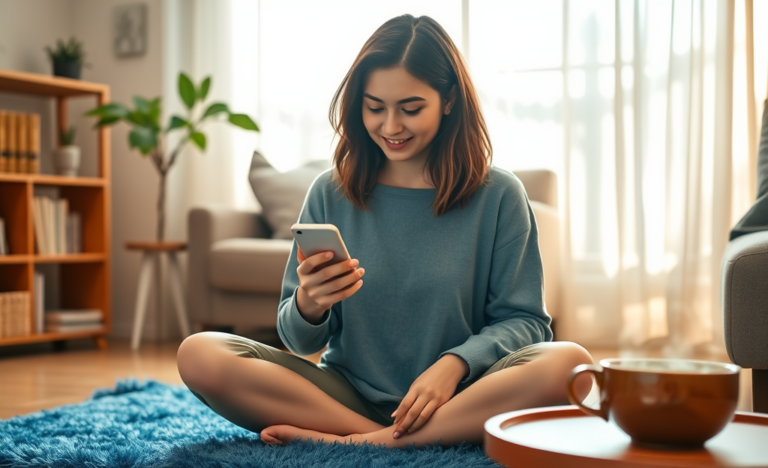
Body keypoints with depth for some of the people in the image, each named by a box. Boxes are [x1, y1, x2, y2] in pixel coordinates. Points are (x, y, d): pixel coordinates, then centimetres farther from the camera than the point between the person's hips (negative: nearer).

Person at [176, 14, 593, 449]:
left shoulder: (499, 196, 1)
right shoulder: (330, 193, 4)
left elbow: (524, 320, 0)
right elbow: (302, 343, 6)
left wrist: (456, 363, -19)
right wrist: (308, 307, -19)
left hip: (454, 401, -1)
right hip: (350, 393, 2)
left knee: (571, 364, -31)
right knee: (199, 355, -20)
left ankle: (359, 444, -23)